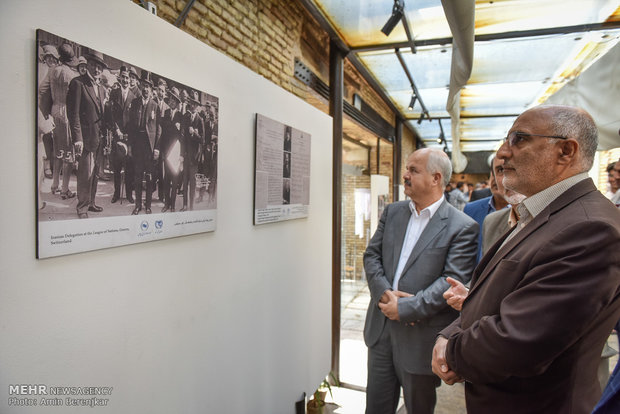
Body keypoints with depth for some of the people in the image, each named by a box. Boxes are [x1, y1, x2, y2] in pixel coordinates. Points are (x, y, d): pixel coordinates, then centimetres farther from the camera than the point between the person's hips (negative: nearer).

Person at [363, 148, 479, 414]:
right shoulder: (392, 212, 6)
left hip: (421, 337, -4)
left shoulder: (462, 227, -12)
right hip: (380, 329, 5)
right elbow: (371, 255, 5)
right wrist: (384, 292, -12)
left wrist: (405, 308, -19)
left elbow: (453, 281, -17)